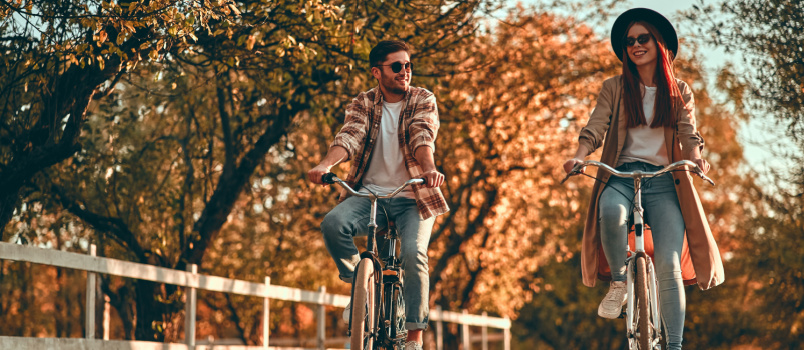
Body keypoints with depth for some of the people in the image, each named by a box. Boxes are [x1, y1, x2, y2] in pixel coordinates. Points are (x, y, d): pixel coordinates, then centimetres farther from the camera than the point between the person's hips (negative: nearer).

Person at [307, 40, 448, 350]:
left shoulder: (423, 101, 1)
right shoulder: (363, 104, 5)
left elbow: (423, 137, -17)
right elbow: (349, 137, -13)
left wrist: (429, 168, -39)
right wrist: (326, 164, -34)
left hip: (412, 198, -1)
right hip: (370, 193, 1)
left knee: (413, 253, -24)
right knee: (333, 223, -27)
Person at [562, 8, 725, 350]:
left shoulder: (680, 92, 14)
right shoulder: (614, 88, 12)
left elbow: (688, 134, 0)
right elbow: (594, 129, 1)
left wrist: (695, 157, -23)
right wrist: (580, 156, -21)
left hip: (664, 181, 0)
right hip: (622, 175, 0)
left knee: (668, 264, -17)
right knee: (611, 211, -38)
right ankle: (619, 280, -12)